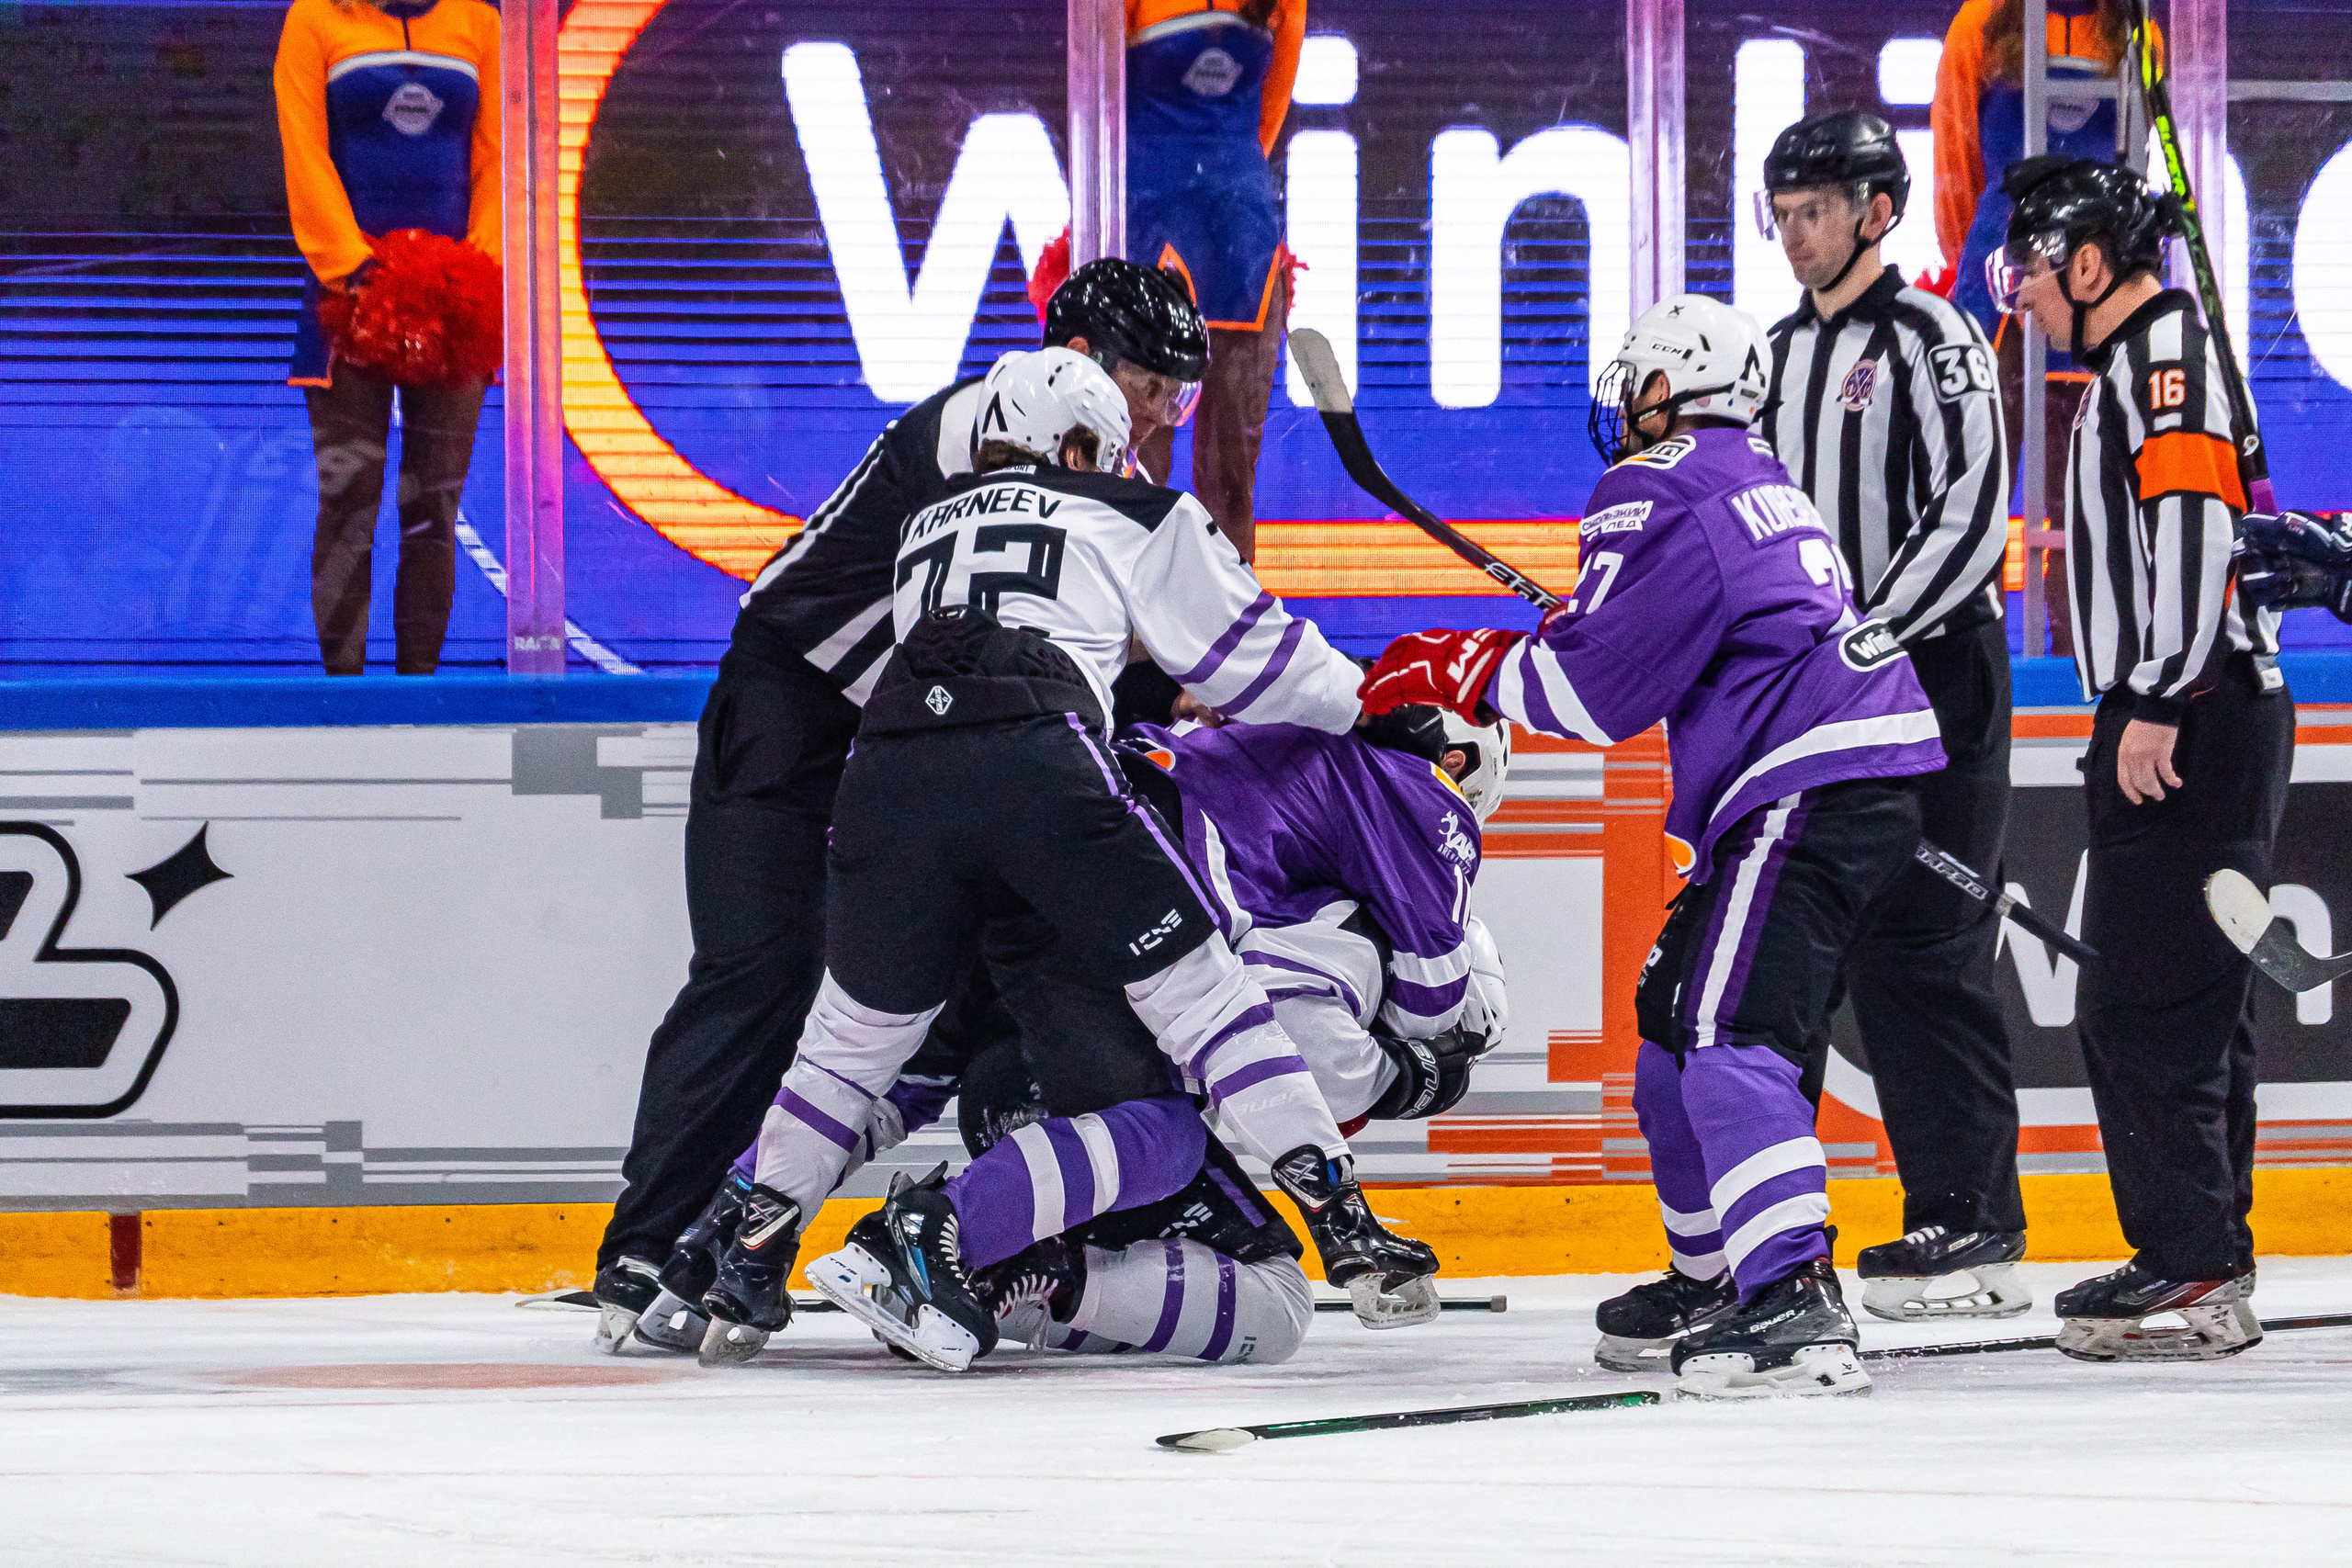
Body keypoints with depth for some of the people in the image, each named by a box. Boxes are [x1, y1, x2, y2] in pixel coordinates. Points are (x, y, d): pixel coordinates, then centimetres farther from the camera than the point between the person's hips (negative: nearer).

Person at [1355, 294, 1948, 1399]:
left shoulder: (1658, 490, -6)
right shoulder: (1759, 479, 25)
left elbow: (1596, 686, -11)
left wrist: (1463, 671, 2)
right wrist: (1503, 662, 23)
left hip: (1811, 789, -10)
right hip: (1870, 775, 10)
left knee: (1732, 1032, -19)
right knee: (1677, 1009, 20)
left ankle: (1794, 1307, -32)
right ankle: (1711, 1274, 31)